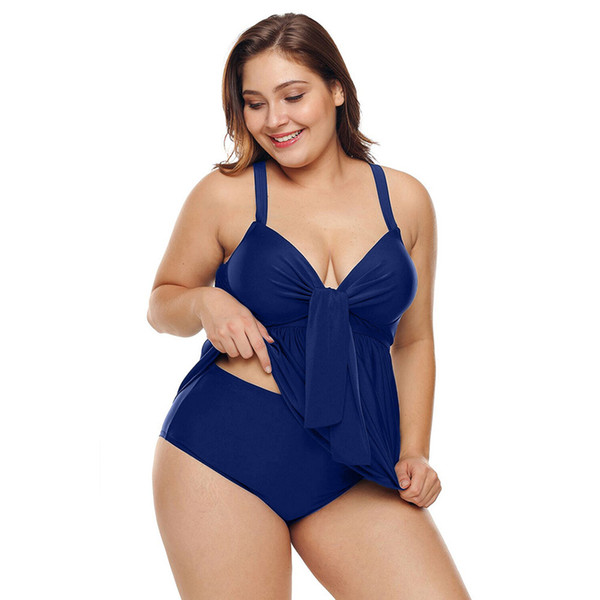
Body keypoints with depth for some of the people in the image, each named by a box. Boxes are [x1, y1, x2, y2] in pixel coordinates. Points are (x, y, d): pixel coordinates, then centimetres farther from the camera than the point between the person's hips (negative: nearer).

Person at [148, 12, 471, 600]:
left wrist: (414, 452, 7)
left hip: (354, 471, 2)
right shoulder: (225, 194, 0)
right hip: (225, 448, -2)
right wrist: (205, 303, -9)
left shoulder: (405, 199, 7)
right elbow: (162, 302, 13)